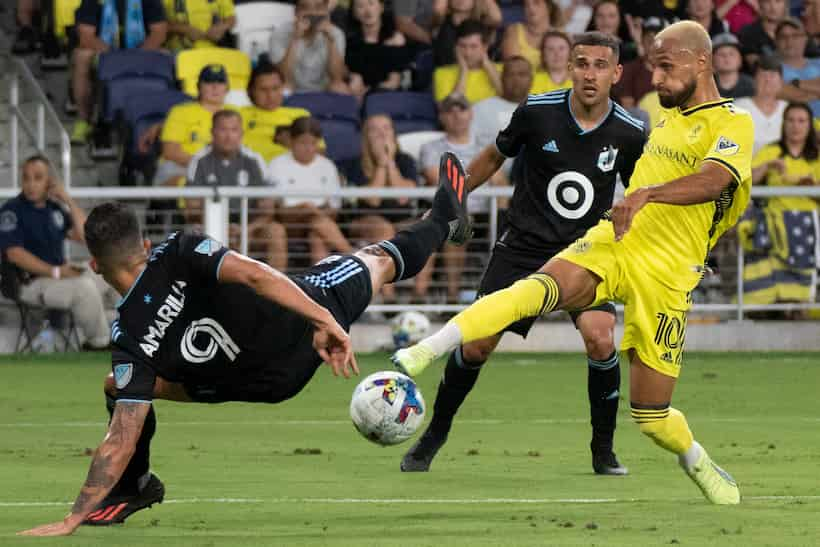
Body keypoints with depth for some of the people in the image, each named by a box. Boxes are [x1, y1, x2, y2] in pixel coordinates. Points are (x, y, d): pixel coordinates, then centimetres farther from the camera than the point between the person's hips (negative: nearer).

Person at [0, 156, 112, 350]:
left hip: (60, 274, 8)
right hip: (30, 283, -8)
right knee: (85, 287, -26)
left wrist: (68, 200, -3)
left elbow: (84, 236, 6)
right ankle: (99, 343, -10)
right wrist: (55, 272, -21)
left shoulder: (56, 208, 11)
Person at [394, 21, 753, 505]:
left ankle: (699, 465, 31)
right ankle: (424, 352, -43)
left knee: (652, 415, -2)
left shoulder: (734, 124, -6)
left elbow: (714, 179, -26)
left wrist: (646, 194, -40)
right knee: (540, 288, -29)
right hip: (610, 244, 4)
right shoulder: (669, 119, 17)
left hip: (665, 275, -4)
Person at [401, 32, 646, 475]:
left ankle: (604, 451, -3)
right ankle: (434, 435, 21)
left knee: (601, 340, -23)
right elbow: (495, 156, 9)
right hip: (524, 244, 0)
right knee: (476, 345, -5)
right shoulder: (537, 112, -10)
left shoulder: (628, 134, -8)